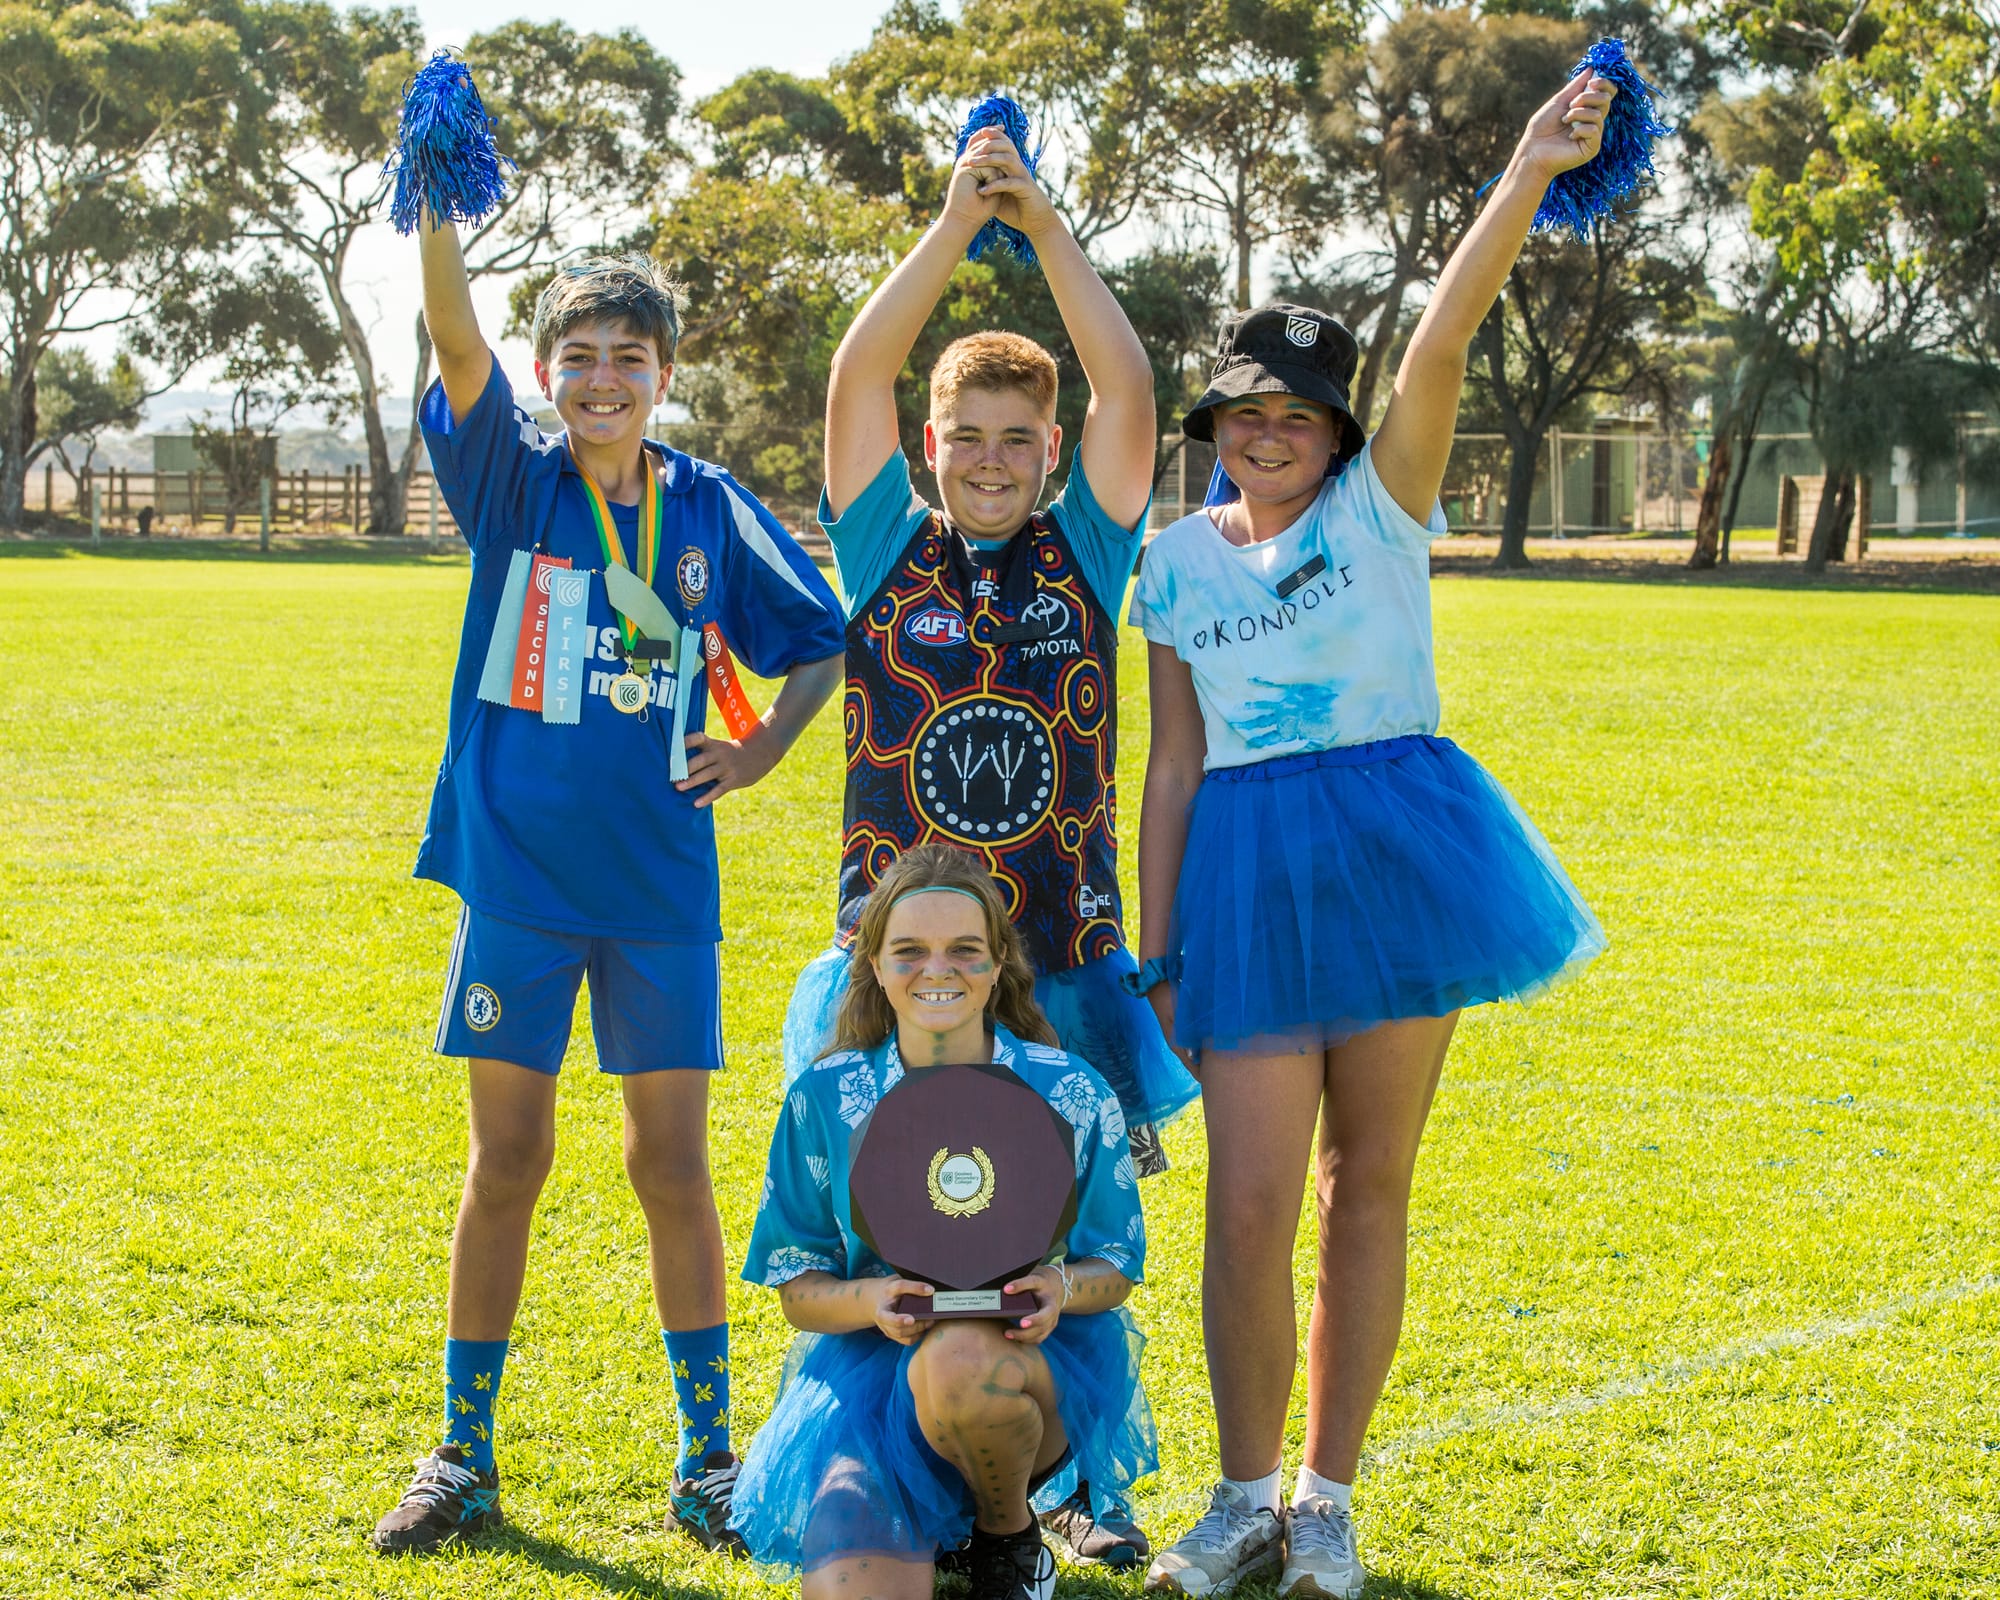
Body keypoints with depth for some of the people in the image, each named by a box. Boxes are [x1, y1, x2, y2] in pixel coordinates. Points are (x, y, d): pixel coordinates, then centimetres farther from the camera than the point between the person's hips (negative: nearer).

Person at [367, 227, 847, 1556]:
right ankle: (466, 1457, 17)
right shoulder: (515, 483, -1)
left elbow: (824, 637, 17)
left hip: (661, 881, 1)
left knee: (673, 1164, 4)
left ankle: (708, 1455, 16)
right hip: (516, 872, -1)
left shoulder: (710, 508, 3)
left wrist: (762, 751, 3)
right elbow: (456, 346, -20)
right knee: (507, 1160, 5)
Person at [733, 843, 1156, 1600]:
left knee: (961, 1360, -40)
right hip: (868, 1372, 1)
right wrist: (873, 1299, -21)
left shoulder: (1070, 1093, -3)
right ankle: (929, 1530, 14)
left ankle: (1009, 1532, -6)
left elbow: (1114, 1266, 5)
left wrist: (1061, 1287, -20)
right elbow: (797, 1290, 2)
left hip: (1040, 1374, -1)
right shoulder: (825, 1099, -1)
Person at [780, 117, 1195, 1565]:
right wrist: (957, 224, -9)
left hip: (1060, 957, 1)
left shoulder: (1084, 556, 7)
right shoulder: (888, 551, 5)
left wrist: (1047, 225, -6)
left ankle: (1076, 1478, 18)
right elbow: (859, 374, -5)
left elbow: (1127, 390, -4)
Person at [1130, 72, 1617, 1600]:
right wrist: (1152, 958, 7)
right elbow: (1172, 767, 10)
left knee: (1369, 1188, 6)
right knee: (1251, 1202, -6)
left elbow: (1443, 341, -16)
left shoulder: (1381, 504, 1)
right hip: (1247, 875, 1)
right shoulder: (1179, 564, 8)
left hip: (1396, 853, -1)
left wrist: (1530, 173, -31)